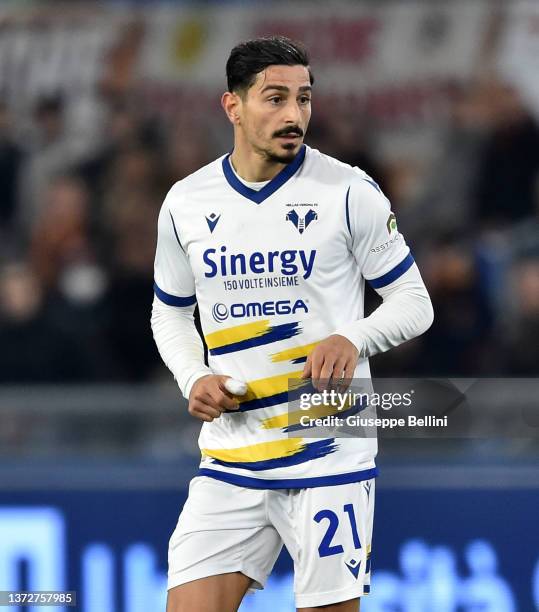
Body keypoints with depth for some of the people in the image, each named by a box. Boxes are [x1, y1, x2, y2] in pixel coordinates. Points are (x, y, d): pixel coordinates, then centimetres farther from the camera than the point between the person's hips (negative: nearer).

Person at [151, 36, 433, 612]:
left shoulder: (349, 192, -5)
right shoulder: (185, 203, 5)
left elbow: (414, 301, 1)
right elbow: (170, 313, 19)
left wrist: (353, 339, -19)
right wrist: (193, 380, -1)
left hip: (329, 456, -3)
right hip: (228, 463, 3)